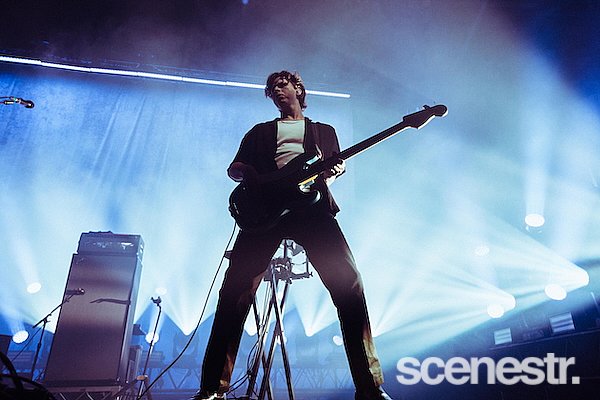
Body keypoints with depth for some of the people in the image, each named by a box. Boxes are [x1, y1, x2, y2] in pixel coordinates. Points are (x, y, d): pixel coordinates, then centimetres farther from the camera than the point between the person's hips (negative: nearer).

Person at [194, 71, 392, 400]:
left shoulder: (324, 131, 31)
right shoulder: (260, 132, 30)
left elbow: (337, 165, 20)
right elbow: (233, 167, 21)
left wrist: (335, 169, -5)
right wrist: (245, 172, -4)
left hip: (312, 208, 0)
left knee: (349, 283, -17)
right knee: (236, 289, -13)